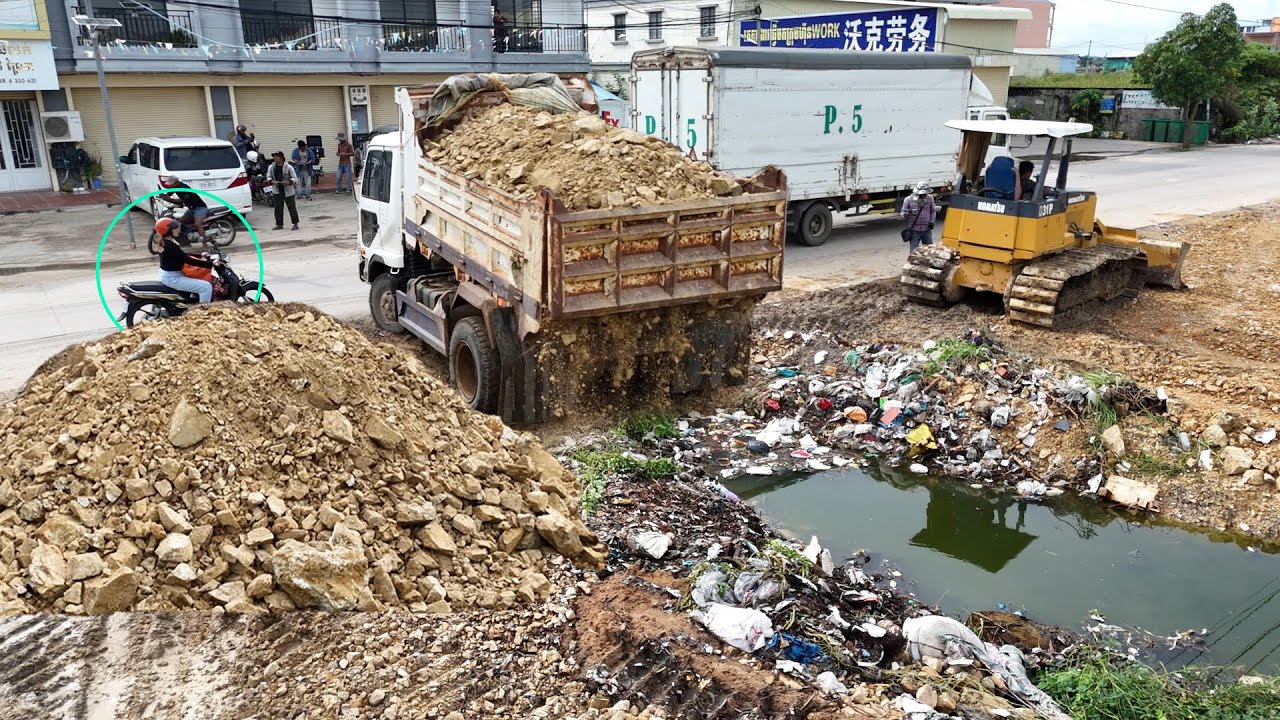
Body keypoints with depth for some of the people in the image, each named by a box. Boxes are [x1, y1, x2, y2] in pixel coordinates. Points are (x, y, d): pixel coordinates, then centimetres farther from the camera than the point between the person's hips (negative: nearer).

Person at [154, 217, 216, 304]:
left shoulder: (165, 242, 7)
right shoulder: (170, 246, -25)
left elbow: (183, 256, 16)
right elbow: (188, 260, -28)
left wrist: (200, 256, 12)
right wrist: (211, 264, -27)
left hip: (167, 275, 11)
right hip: (172, 278, -11)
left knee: (200, 277, 27)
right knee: (206, 287, -17)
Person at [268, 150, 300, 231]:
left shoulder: (288, 167, -6)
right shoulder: (271, 167, 4)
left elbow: (294, 178, -5)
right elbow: (268, 177, 9)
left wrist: (289, 182, -23)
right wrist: (272, 181, -13)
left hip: (288, 191, -3)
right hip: (277, 191, 3)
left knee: (292, 207, 2)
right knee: (278, 209, 5)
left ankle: (295, 224, 11)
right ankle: (279, 224, 14)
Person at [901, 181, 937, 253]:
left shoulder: (929, 198, 2)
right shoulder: (909, 199, -7)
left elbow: (933, 211, 17)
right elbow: (903, 214, -1)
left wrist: (932, 221, 2)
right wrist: (906, 214, -24)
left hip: (927, 230, 3)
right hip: (914, 231, -3)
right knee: (914, 252, -1)